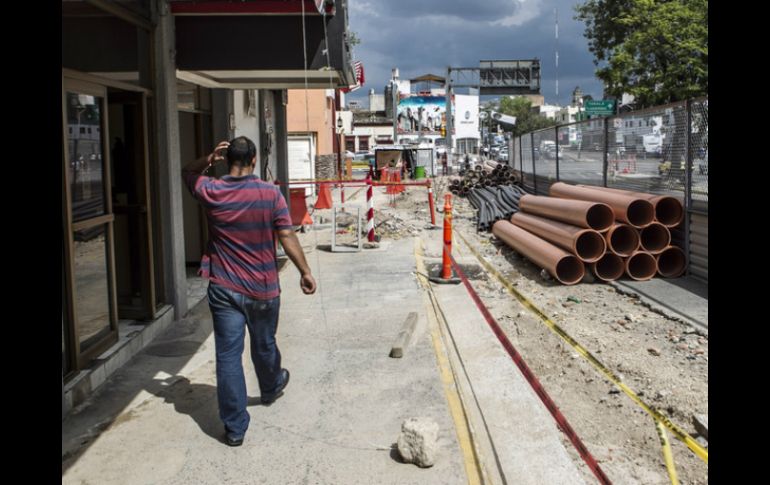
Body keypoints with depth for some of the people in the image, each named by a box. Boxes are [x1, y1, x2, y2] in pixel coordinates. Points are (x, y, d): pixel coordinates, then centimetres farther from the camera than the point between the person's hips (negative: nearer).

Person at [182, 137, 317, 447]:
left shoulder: (211, 193, -6)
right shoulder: (271, 194, -10)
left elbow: (188, 173, 16)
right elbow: (287, 237, -11)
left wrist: (208, 160, -1)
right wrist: (305, 272, -3)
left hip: (224, 290, 0)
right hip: (263, 290, 0)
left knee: (228, 355, 3)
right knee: (264, 346, 23)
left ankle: (235, 427, 7)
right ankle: (271, 388, 51)